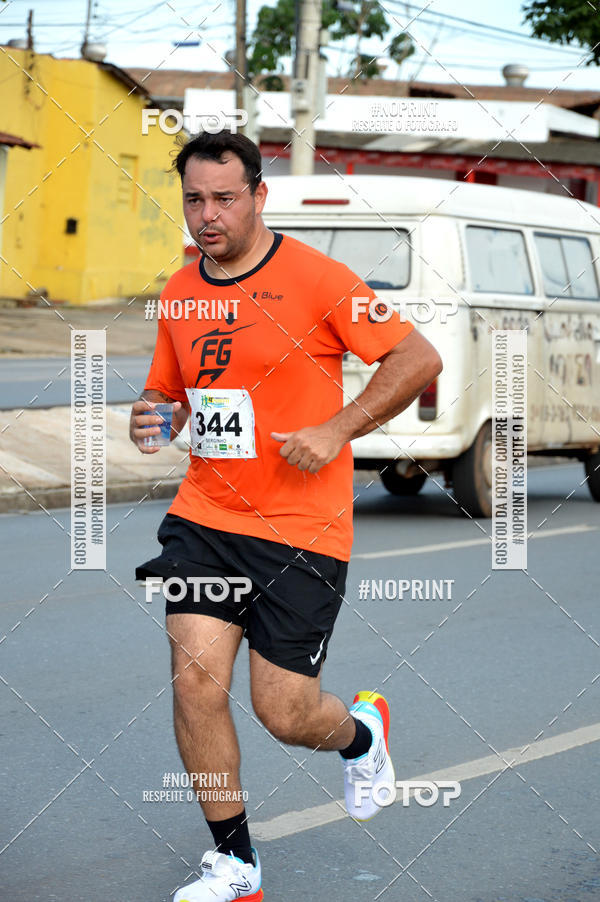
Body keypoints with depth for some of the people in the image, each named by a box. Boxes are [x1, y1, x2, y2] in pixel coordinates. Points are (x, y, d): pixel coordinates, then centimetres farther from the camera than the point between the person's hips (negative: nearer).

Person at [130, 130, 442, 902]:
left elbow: (419, 358, -7)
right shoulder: (179, 293, 8)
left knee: (284, 713, -3)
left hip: (303, 527, -4)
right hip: (204, 516, 4)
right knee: (195, 677, -10)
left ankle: (362, 733, 35)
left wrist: (336, 432, -14)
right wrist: (151, 418, -2)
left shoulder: (313, 278, -9)